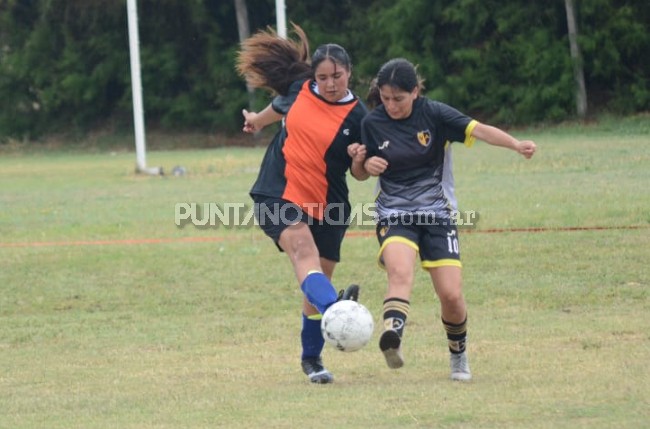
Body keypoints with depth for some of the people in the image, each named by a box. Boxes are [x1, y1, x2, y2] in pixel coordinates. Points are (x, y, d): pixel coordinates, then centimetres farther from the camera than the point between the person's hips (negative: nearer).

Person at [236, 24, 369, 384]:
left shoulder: (357, 117, -7)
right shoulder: (300, 90, -1)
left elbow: (359, 174, 0)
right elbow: (280, 107, 24)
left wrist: (360, 161, -23)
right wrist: (258, 120, 43)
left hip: (326, 207, 0)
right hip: (277, 197, 0)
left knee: (316, 286, 4)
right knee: (303, 248, -30)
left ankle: (312, 358, 24)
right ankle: (334, 308, -56)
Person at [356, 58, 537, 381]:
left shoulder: (433, 114, -7)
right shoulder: (372, 124, -1)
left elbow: (477, 130, -20)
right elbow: (367, 167, 14)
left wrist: (516, 145, -36)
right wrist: (368, 164, -11)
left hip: (437, 213, 0)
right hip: (394, 214, 0)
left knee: (451, 295, -6)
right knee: (400, 273, -31)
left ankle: (458, 355, 21)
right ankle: (393, 337, -54)